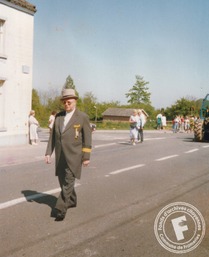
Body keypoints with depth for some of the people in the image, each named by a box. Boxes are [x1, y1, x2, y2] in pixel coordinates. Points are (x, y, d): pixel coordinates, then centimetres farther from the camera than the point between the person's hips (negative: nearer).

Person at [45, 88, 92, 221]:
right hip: (60, 156, 5)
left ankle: (61, 209, -7)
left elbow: (87, 138, -5)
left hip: (74, 156, -5)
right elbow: (53, 136, 10)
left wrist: (86, 157, -7)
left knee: (68, 182, -10)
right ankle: (72, 201, 34)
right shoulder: (58, 116, 8)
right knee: (63, 180, 14)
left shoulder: (83, 117, -5)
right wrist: (48, 153, 4)